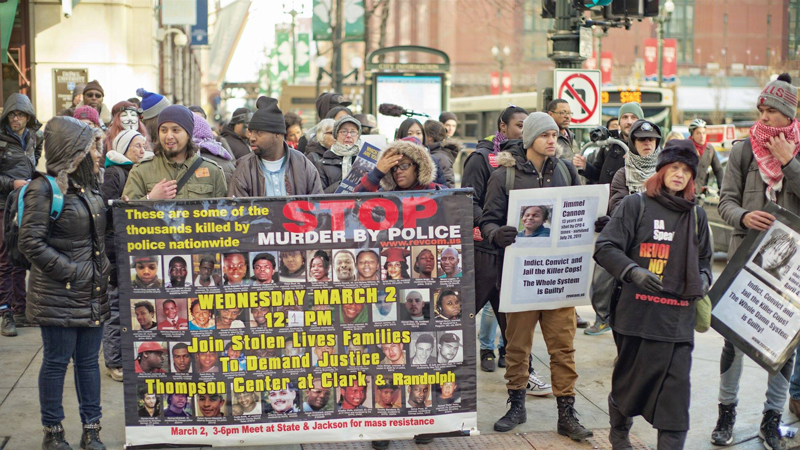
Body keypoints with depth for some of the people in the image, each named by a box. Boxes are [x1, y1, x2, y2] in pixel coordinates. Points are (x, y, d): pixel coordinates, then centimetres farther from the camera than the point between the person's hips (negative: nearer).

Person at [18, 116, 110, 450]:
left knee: (89, 359, 11)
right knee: (57, 361, 3)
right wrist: (70, 270, -17)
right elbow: (30, 242, -17)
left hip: (93, 293, 7)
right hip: (58, 294, -7)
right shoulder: (45, 188, -12)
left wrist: (102, 268, 9)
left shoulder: (90, 185, 12)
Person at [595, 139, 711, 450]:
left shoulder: (697, 215, 14)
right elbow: (605, 248, -6)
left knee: (676, 388, -4)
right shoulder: (636, 205, 0)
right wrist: (633, 272, -20)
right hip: (638, 313, -3)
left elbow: (704, 259, 27)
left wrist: (703, 279, 5)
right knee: (630, 380, 9)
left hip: (679, 318, 3)